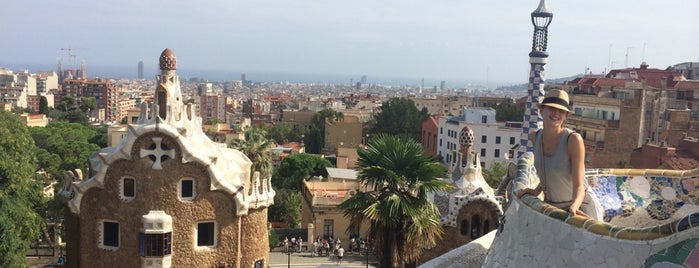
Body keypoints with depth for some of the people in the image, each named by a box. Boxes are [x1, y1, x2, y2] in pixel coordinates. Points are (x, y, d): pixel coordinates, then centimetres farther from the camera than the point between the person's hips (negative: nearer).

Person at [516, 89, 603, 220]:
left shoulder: (573, 139, -20)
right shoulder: (536, 137, -4)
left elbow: (579, 186, -22)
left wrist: (573, 207, -40)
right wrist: (536, 191, -4)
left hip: (579, 207, -5)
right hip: (551, 206, 5)